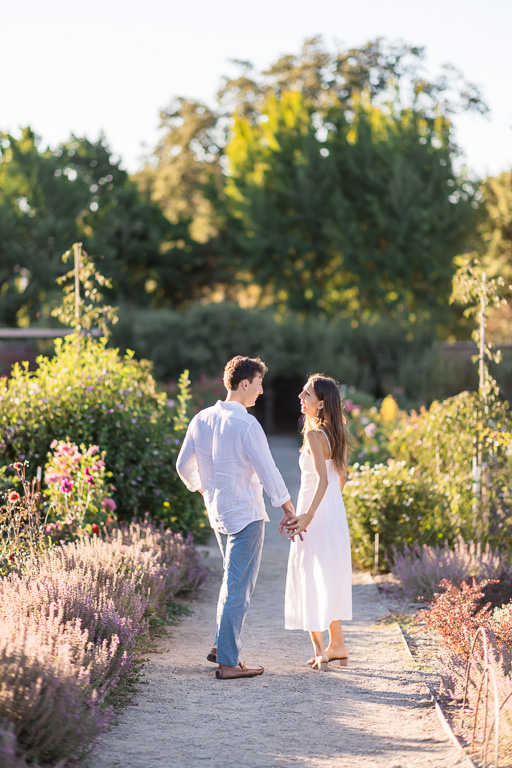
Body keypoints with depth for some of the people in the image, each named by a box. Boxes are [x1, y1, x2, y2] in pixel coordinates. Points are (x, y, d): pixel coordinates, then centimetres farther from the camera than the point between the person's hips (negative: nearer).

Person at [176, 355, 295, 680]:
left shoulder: (202, 419, 3)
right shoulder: (247, 425, -18)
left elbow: (184, 465, 11)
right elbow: (268, 471, -15)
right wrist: (289, 509, -5)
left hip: (217, 513, 8)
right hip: (246, 514, -8)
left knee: (234, 580, 23)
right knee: (238, 588, -3)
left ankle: (222, 646, 24)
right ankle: (228, 662, 0)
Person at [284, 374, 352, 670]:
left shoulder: (314, 435, -17)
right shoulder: (337, 434, 9)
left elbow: (323, 479, -24)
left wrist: (308, 515, -28)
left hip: (317, 516, -9)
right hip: (336, 514, 9)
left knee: (311, 581, 0)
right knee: (329, 580, 17)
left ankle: (320, 651, 2)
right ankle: (338, 646, 23)